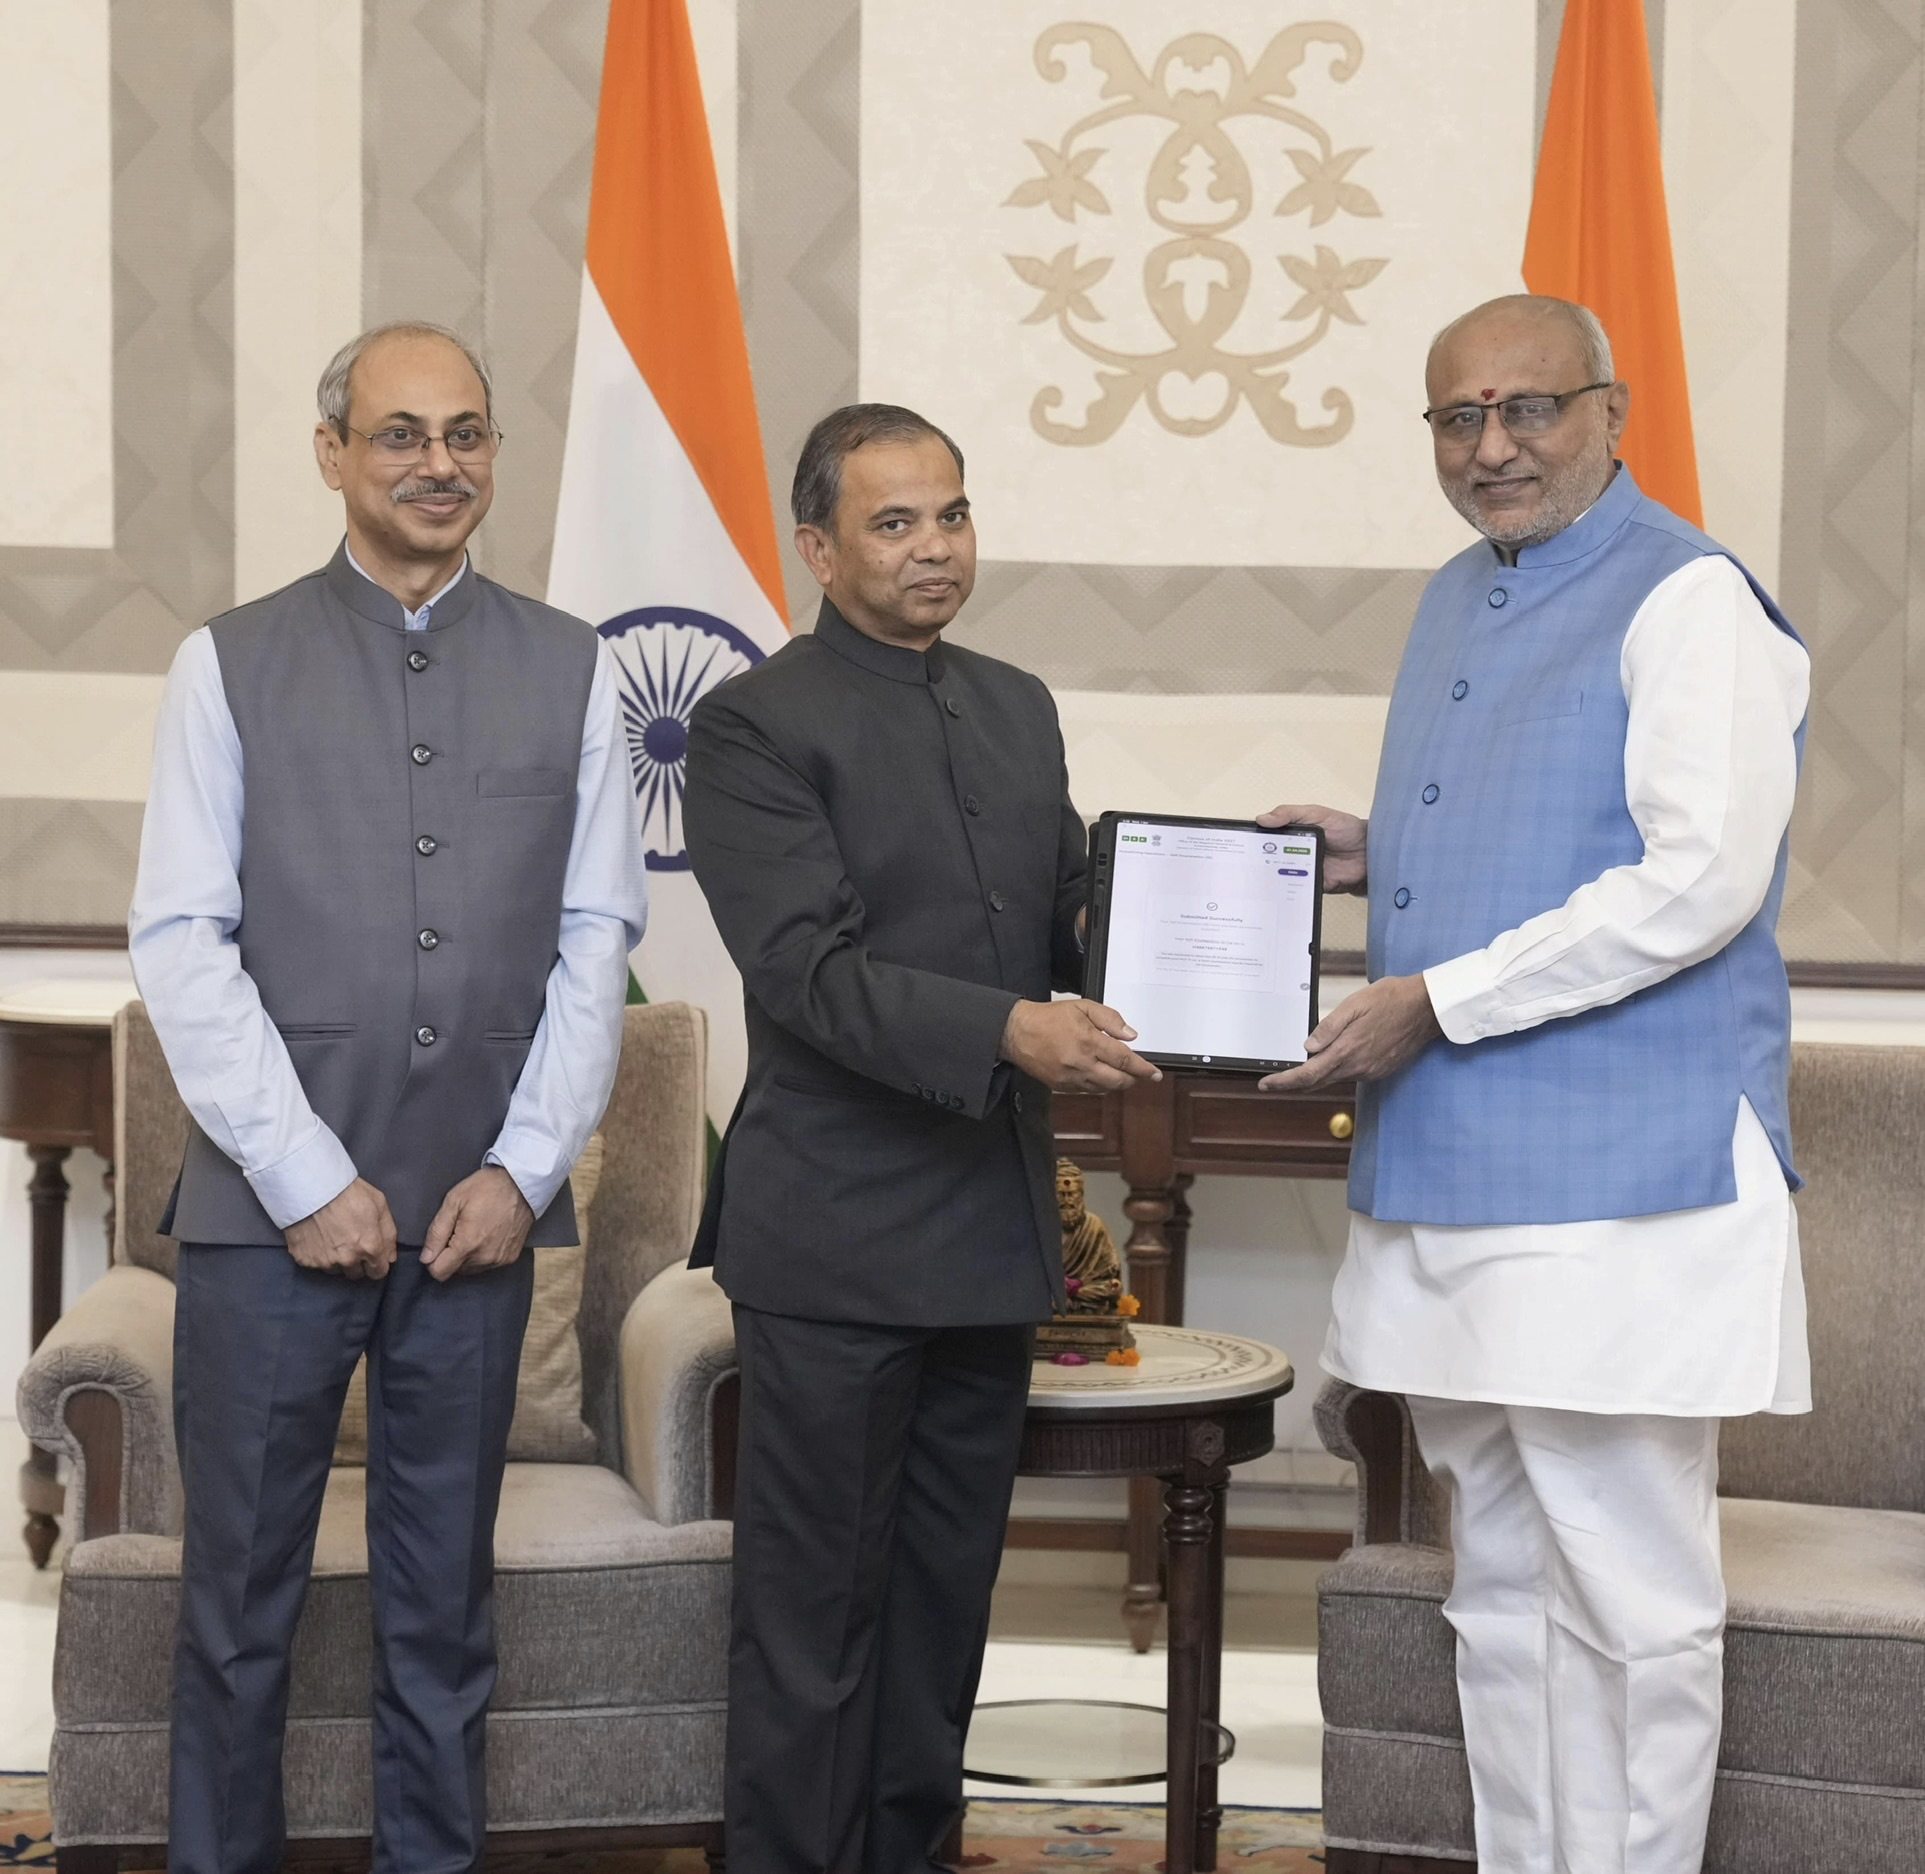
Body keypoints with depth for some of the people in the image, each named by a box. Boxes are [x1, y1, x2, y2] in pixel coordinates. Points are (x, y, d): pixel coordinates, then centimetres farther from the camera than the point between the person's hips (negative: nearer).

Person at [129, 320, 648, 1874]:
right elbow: (182, 942, -3)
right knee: (241, 1597, 4)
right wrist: (306, 1178, -9)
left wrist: (523, 1170, -4)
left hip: (481, 1211, 2)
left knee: (445, 1600, 10)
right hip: (274, 1209, -1)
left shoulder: (570, 671, 8)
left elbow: (596, 942, 6)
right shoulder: (233, 666, 3)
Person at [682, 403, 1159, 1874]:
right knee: (815, 1610, 1)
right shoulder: (758, 727, -9)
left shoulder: (1018, 709, 13)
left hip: (993, 1235, 7)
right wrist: (1006, 1030, -29)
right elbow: (807, 967, -18)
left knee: (945, 1598, 14)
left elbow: (1069, 913, 16)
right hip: (840, 1241, -7)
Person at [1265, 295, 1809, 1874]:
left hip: (1615, 1179, -9)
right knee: (1504, 1587, 15)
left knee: (1630, 1598, -2)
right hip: (1450, 1171, 9)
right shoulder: (1455, 603, 16)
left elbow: (1698, 880, -19)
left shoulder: (1689, 601, -10)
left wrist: (1437, 1002, -16)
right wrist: (1374, 855, 8)